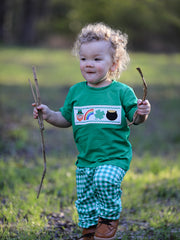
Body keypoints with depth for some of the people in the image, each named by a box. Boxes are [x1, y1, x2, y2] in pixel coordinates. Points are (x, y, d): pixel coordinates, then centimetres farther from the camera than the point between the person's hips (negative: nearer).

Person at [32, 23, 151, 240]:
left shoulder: (121, 91, -6)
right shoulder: (76, 92, 4)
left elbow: (135, 118, -3)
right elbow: (66, 119, 13)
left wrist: (142, 113, -25)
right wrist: (48, 115, -3)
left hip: (115, 157, -4)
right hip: (85, 159, 5)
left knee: (105, 180, -31)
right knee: (85, 200, 11)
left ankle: (109, 218, -4)